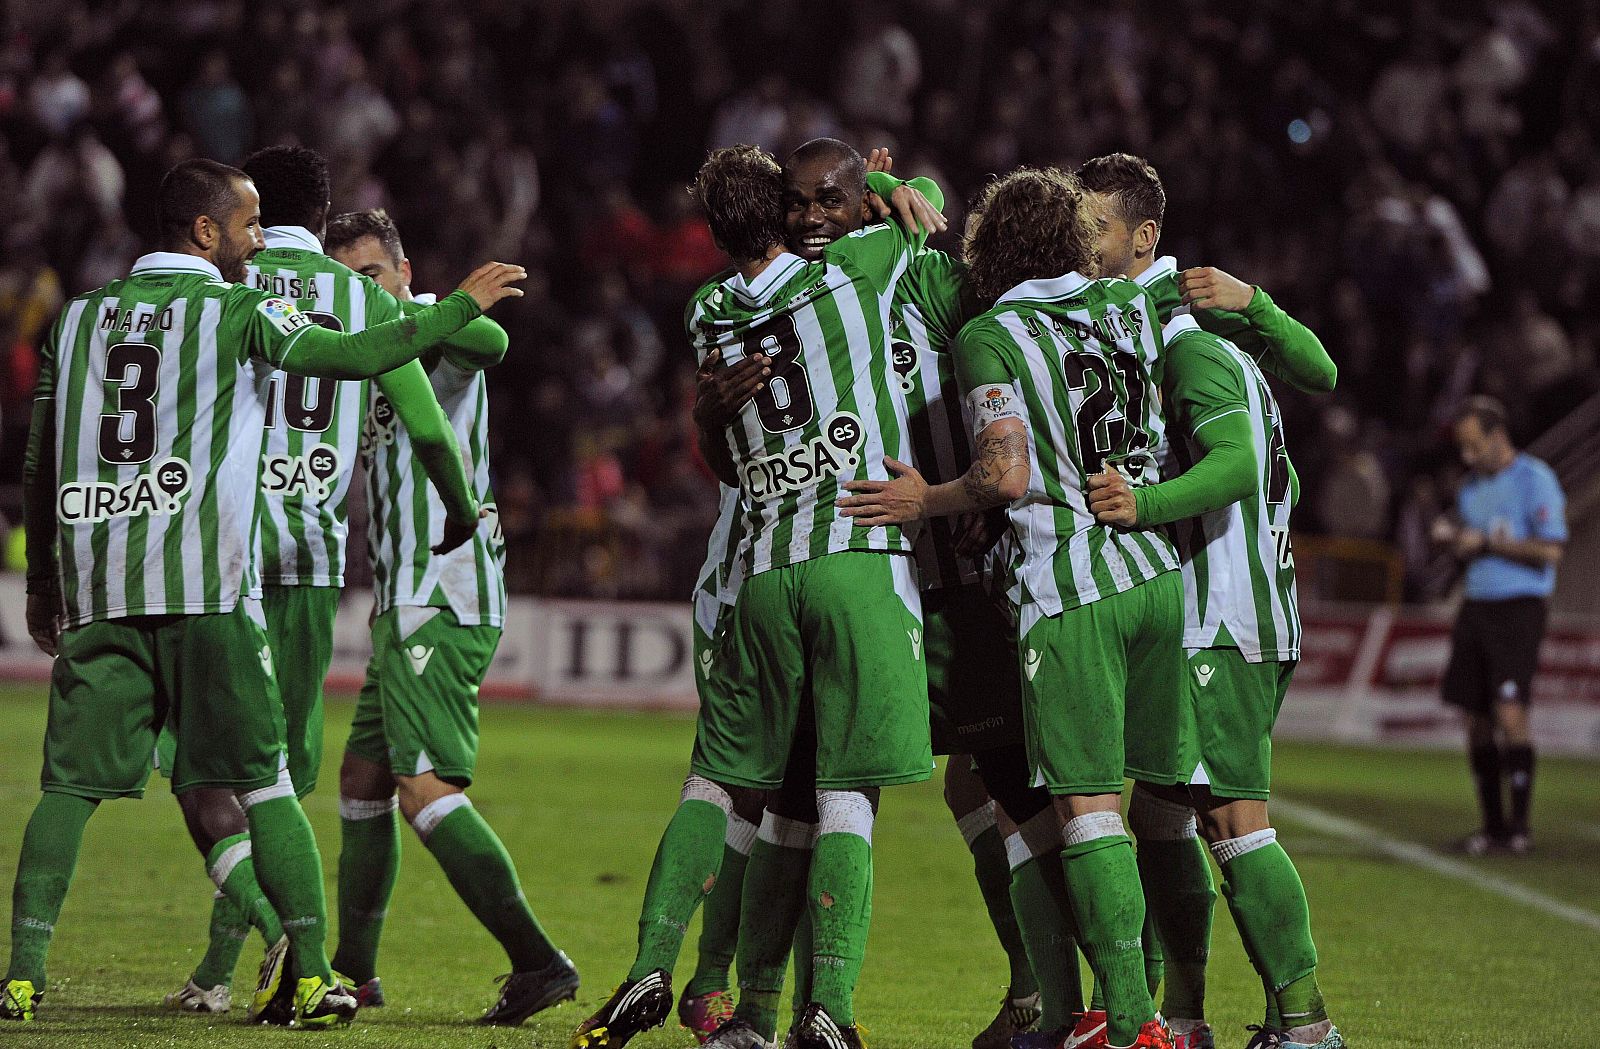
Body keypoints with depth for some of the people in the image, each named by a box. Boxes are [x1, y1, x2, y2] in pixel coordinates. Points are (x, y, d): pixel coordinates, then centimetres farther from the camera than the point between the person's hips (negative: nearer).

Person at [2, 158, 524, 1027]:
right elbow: (358, 356, -5)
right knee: (261, 783, 3)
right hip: (203, 586, -3)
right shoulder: (238, 312, 2)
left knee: (70, 784, 4)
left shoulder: (80, 318, 15)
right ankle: (314, 975, 2)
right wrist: (461, 305, 7)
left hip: (97, 590, 3)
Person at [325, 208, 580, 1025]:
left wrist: (402, 312, -31)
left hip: (442, 604, -10)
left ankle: (536, 960, -20)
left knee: (425, 789, -17)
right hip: (406, 605, 10)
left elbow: (488, 342, -34)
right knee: (363, 781, 16)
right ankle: (353, 969, 25)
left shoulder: (430, 335, -9)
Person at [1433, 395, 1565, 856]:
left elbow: (1549, 551, -14)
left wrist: (1487, 543, -14)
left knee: (1509, 711, -16)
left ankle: (1520, 825, -12)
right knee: (1476, 717, 3)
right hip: (1476, 606, 8)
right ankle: (1493, 826, 8)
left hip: (1519, 606, -7)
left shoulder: (1535, 480, -7)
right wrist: (1452, 538, 3)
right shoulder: (1472, 487, 17)